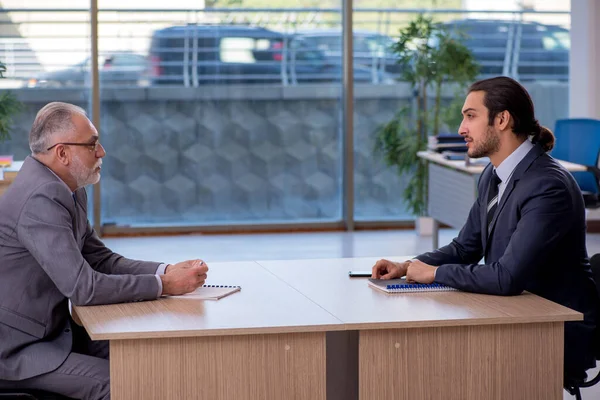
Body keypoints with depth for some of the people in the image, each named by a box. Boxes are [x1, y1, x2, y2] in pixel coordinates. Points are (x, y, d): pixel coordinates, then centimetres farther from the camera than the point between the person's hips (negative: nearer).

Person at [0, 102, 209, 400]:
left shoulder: (69, 191, 7)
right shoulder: (41, 199, -24)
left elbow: (102, 260, 11)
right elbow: (83, 287, -27)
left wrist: (167, 271, -4)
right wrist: (164, 285, -19)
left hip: (53, 329, 10)